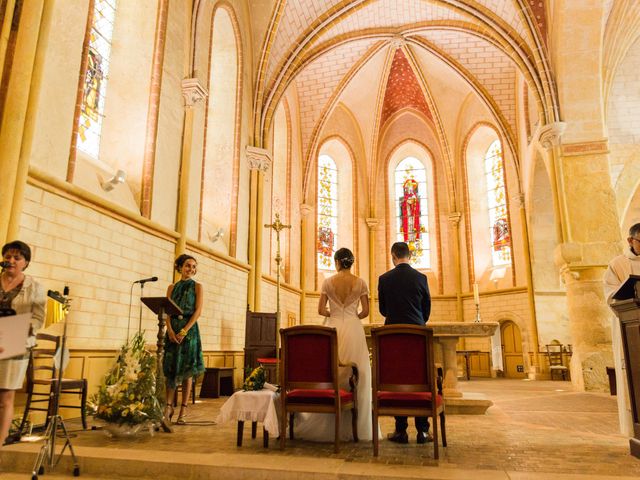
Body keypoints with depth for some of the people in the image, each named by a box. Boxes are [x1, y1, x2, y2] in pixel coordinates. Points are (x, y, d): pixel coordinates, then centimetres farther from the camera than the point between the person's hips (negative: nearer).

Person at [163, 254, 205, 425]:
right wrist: (170, 330, -12)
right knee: (170, 368, 1)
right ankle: (169, 406, 8)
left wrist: (184, 331, -15)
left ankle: (183, 409, 5)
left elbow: (198, 311, -5)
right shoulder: (172, 287, 12)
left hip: (189, 329, -2)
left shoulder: (197, 286, 4)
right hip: (172, 330, 3)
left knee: (186, 369, 0)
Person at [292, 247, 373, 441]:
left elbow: (321, 310, -1)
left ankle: (329, 425, 11)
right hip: (354, 331, 0)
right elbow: (365, 311, 0)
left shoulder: (328, 282, 0)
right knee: (356, 376, 5)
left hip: (333, 329, 0)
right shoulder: (360, 283, 1)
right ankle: (356, 426, 9)